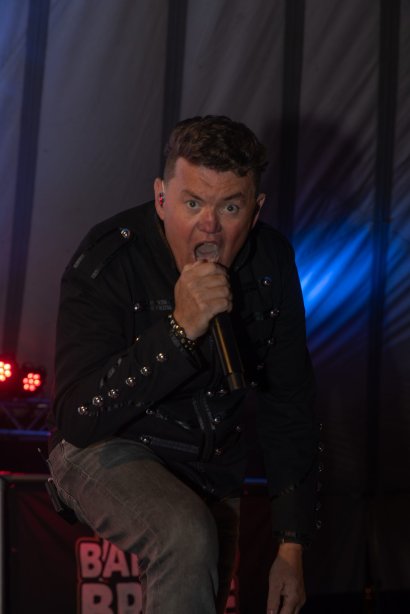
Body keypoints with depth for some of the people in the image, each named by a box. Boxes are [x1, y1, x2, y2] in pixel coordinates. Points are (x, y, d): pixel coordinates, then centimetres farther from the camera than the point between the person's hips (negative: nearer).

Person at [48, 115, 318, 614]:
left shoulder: (272, 263, -11)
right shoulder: (107, 260, -25)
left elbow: (289, 404, -3)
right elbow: (77, 419, -31)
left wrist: (292, 546, -5)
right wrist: (179, 329, -41)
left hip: (214, 467, 5)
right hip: (109, 449, -5)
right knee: (186, 536, -34)